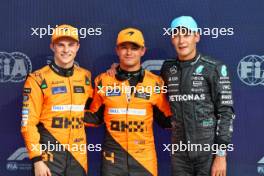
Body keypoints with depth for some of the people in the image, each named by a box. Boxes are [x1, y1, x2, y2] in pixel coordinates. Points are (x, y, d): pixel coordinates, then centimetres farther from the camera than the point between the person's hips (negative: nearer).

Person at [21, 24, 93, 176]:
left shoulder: (86, 76, 7)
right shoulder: (38, 79, -7)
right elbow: (28, 123, -9)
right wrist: (36, 159, -13)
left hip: (78, 154, 4)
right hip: (49, 153, -4)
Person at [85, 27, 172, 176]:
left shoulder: (155, 83, 2)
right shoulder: (103, 81, 3)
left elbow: (166, 120, 10)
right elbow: (95, 117, 12)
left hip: (144, 156, 0)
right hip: (113, 155, 0)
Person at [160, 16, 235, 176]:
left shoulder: (214, 68, -6)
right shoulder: (168, 68, 6)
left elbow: (226, 112, -8)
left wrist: (221, 154, -13)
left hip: (209, 150, -4)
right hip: (179, 151, 4)